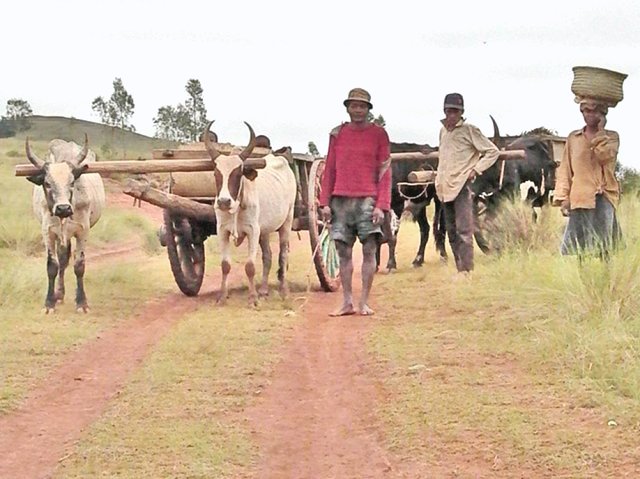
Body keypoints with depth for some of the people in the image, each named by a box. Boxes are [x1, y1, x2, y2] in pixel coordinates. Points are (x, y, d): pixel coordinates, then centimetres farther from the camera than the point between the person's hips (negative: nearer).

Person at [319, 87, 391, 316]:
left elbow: (385, 171, 1)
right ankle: (347, 303, 9)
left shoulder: (379, 134, 4)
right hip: (340, 200, 3)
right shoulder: (337, 134, 12)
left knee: (369, 250, -5)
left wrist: (381, 205, -9)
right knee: (344, 251, 4)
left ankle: (364, 303, 0)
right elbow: (329, 169, 13)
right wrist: (324, 202, 5)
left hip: (367, 200, -3)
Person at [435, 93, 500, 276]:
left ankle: (466, 271, -12)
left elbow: (493, 151, -4)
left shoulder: (469, 131, -5)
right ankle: (459, 270, 15)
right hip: (445, 188, 7)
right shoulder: (443, 132, 15)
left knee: (463, 231, -11)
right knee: (451, 232, 9)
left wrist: (476, 170, -10)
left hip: (462, 186, -7)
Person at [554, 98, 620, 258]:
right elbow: (565, 170, 12)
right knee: (577, 246, -2)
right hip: (580, 197, 2)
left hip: (604, 197, -2)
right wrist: (562, 198, 4)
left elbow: (604, 156, -12)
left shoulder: (611, 137, 10)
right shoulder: (573, 138, 14)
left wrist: (600, 130, -5)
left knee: (603, 245, -9)